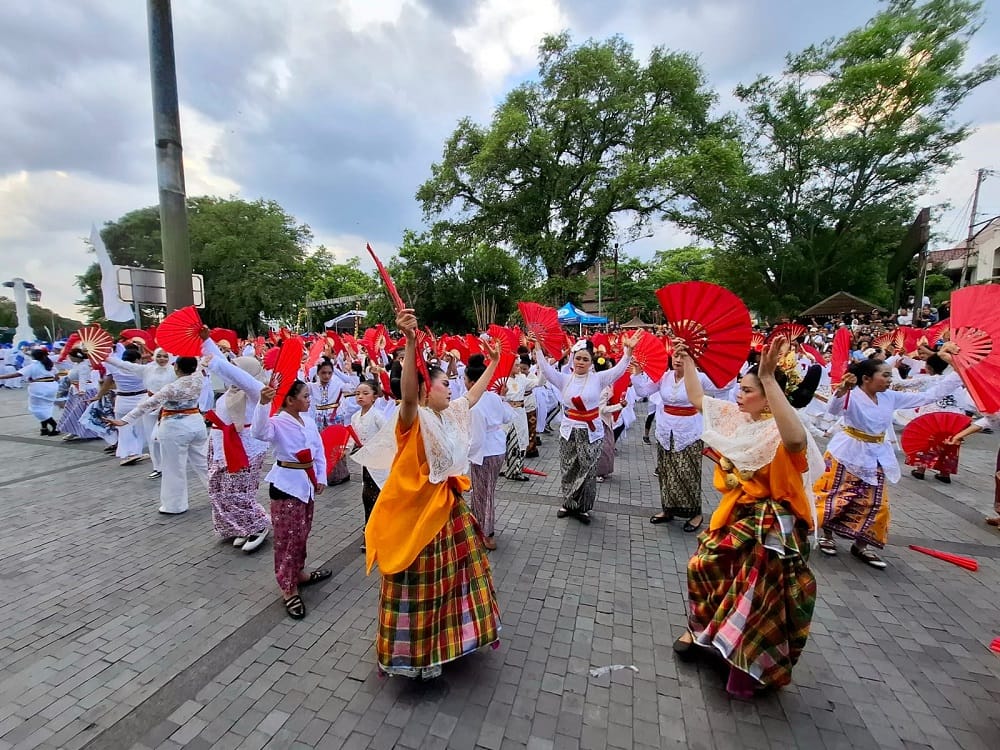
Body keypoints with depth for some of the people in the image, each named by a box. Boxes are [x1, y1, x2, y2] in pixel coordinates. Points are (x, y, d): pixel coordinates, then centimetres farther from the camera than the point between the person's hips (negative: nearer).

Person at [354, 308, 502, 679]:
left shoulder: (450, 414, 3)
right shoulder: (414, 419, -22)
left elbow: (474, 395, 20)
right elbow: (407, 394, -44)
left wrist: (493, 363, 27)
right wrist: (410, 342, -57)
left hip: (449, 506, 9)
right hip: (418, 511, -9)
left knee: (453, 574, 25)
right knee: (420, 584, 8)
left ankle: (449, 634, 50)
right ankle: (415, 652, 30)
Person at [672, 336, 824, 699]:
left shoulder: (778, 430, -24)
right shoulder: (734, 416, 0)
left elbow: (796, 440, -50)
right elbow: (697, 398, 12)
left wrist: (769, 377, -53)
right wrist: (686, 360, 7)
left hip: (768, 524, -8)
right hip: (735, 514, 8)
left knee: (757, 595, 3)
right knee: (703, 566, 16)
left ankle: (752, 664, 29)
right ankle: (702, 630, 42)